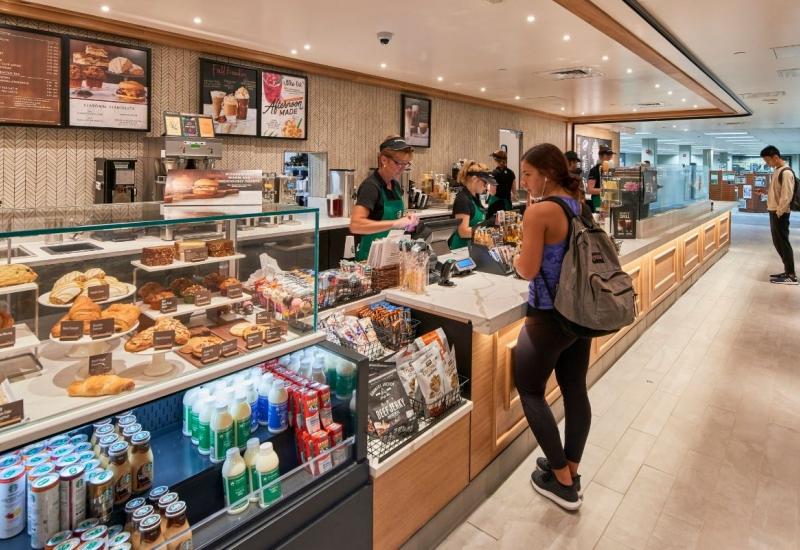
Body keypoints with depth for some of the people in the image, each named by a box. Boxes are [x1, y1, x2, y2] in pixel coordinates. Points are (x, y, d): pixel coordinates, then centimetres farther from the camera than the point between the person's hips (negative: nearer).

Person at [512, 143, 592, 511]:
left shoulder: (538, 212, -19)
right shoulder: (582, 207, 5)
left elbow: (528, 271, -19)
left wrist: (514, 256, 1)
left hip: (549, 318, -8)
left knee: (529, 390, 10)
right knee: (575, 389, 16)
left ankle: (562, 481, 18)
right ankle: (571, 472, 31)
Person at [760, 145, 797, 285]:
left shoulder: (786, 172, -16)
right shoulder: (777, 171, 13)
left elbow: (787, 196, -20)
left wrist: (778, 212, -18)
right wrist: (764, 192, 7)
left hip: (780, 214, -9)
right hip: (774, 212, 9)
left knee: (783, 243, -4)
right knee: (778, 242, 13)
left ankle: (791, 275, 2)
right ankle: (788, 271, 22)